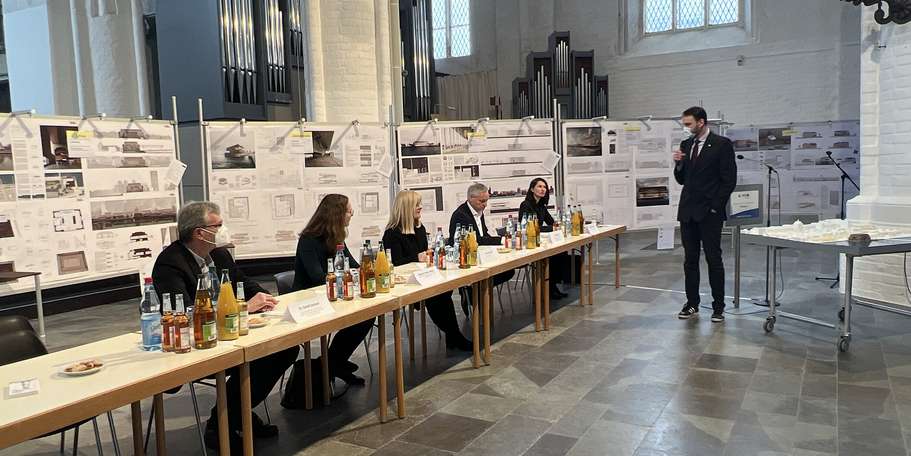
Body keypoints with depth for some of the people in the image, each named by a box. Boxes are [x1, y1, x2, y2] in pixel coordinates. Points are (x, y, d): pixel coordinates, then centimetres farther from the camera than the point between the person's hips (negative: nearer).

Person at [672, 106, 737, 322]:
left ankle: (718, 307, 8)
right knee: (690, 259, 9)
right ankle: (692, 304, 18)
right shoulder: (686, 145, 12)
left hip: (710, 212, -6)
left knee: (713, 259, 0)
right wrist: (678, 163, -4)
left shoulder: (721, 144, -6)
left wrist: (716, 206, -11)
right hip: (688, 211, 6)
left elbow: (729, 179, -8)